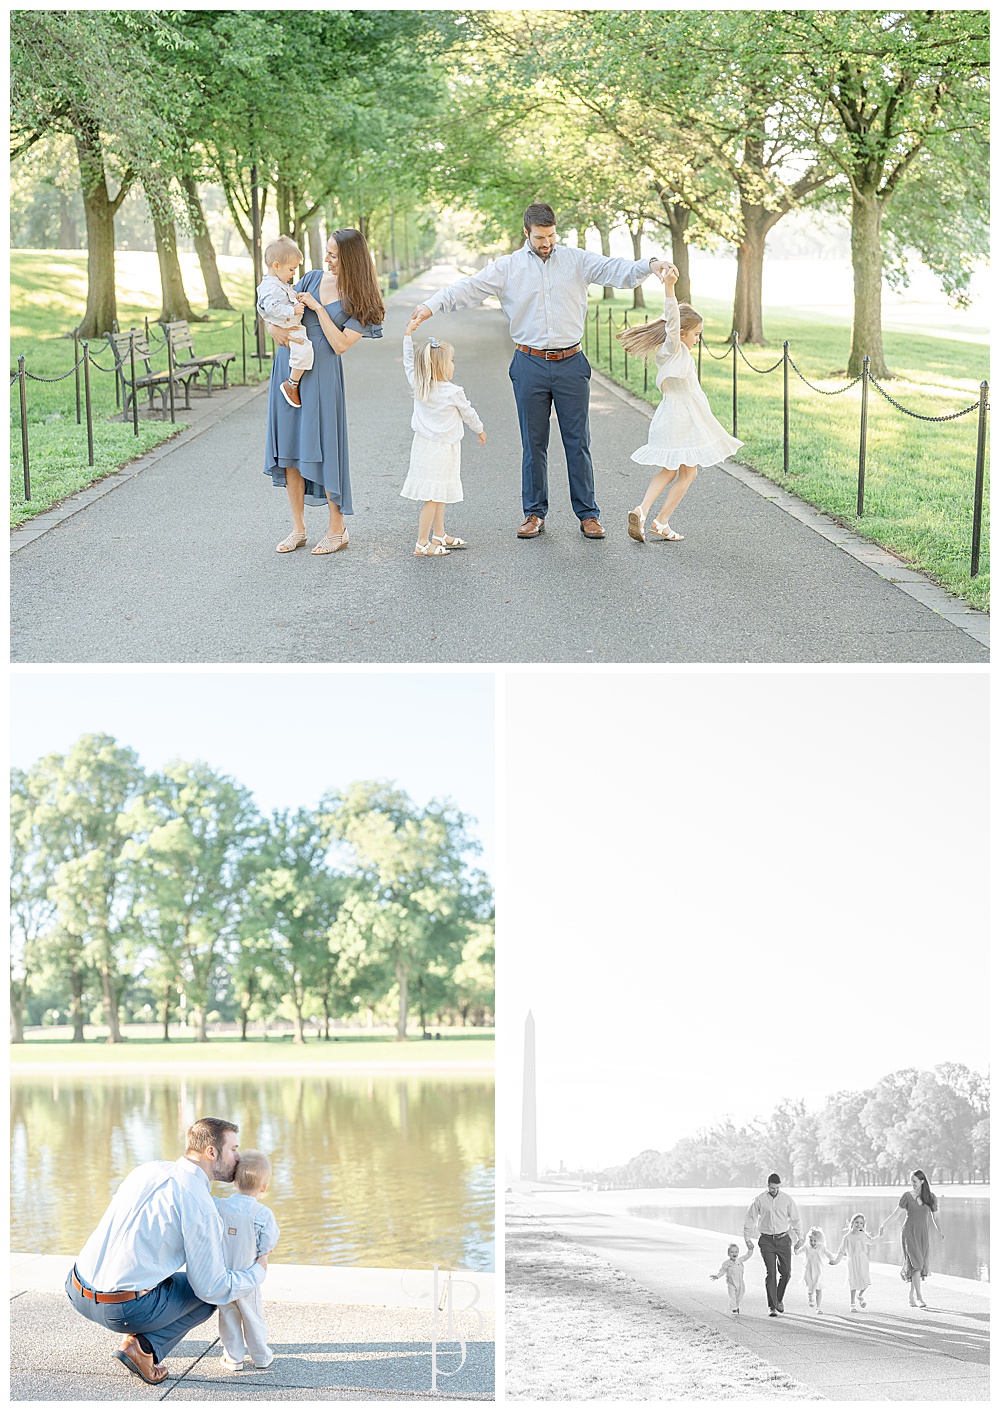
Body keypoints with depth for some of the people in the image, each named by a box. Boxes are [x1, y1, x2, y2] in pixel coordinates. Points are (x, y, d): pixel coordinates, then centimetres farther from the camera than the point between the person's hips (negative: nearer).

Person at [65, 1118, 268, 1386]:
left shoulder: (147, 1169, 10)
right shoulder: (200, 1206, -11)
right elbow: (212, 1289, -6)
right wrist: (258, 1272, 13)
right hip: (125, 1310, -7)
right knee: (210, 1295, 16)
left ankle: (134, 1334, 19)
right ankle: (143, 1345, 0)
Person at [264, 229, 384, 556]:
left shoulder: (360, 301, -3)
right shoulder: (313, 278, 10)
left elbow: (341, 345, -12)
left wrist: (317, 308, -13)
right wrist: (274, 327, -7)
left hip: (321, 373, -5)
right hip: (287, 366, 5)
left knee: (322, 448, -5)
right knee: (289, 447, 6)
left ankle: (337, 530, 8)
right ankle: (298, 529, 14)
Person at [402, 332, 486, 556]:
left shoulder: (418, 385, -2)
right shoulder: (453, 392, -16)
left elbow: (408, 361, 13)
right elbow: (468, 413, -1)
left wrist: (408, 335, 20)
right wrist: (480, 430, 17)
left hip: (423, 445, 7)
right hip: (442, 450, -7)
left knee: (439, 495, 20)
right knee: (433, 497, -4)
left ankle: (439, 535, 30)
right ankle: (422, 544, -4)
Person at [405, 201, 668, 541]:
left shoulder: (576, 260, 4)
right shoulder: (508, 267, 4)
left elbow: (616, 271, -5)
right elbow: (470, 287, -3)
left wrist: (650, 266, -24)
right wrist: (432, 305, -17)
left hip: (571, 363, 0)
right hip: (530, 365, 0)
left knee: (578, 442, 3)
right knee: (533, 444, 6)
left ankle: (588, 514, 10)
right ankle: (534, 513, 15)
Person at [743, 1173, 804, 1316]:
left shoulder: (787, 1199, 2)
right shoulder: (759, 1200, -3)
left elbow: (795, 1219, 9)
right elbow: (750, 1220, 3)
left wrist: (799, 1238, 7)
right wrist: (748, 1239, 1)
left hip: (783, 1239, 2)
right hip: (766, 1240, -2)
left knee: (786, 1273, 2)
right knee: (771, 1273, -8)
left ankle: (779, 1299, 26)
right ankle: (771, 1306, -3)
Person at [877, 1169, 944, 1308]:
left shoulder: (931, 1197, 4)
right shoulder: (907, 1196, -2)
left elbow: (935, 1217, 10)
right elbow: (896, 1213, -2)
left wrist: (939, 1230, -6)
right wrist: (885, 1225, -14)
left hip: (923, 1234, 3)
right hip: (909, 1233, -3)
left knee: (922, 1266, 3)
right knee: (915, 1264, -14)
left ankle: (912, 1298, 17)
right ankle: (919, 1298, -17)